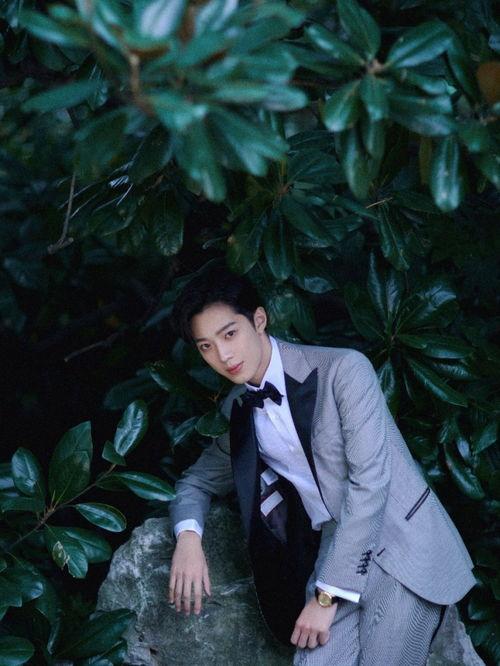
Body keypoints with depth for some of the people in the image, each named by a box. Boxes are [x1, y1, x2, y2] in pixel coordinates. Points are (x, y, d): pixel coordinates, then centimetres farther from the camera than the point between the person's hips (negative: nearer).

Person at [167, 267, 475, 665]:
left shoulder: (343, 369, -10)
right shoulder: (238, 411, 9)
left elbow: (370, 482, -16)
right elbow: (198, 481, 22)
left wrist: (327, 596, -17)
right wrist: (188, 536, -3)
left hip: (399, 544, -4)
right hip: (333, 553, 4)